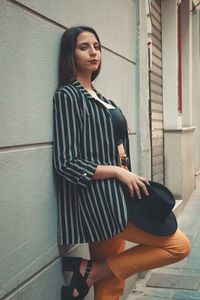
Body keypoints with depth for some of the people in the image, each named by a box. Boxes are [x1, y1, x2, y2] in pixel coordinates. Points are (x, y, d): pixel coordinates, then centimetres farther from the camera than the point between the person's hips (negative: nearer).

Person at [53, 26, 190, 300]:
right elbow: (66, 163, -15)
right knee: (179, 245, -6)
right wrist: (117, 171, -13)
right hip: (96, 201, -8)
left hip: (115, 196, 8)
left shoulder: (100, 99, 17)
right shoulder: (68, 95, -8)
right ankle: (89, 271, -4)